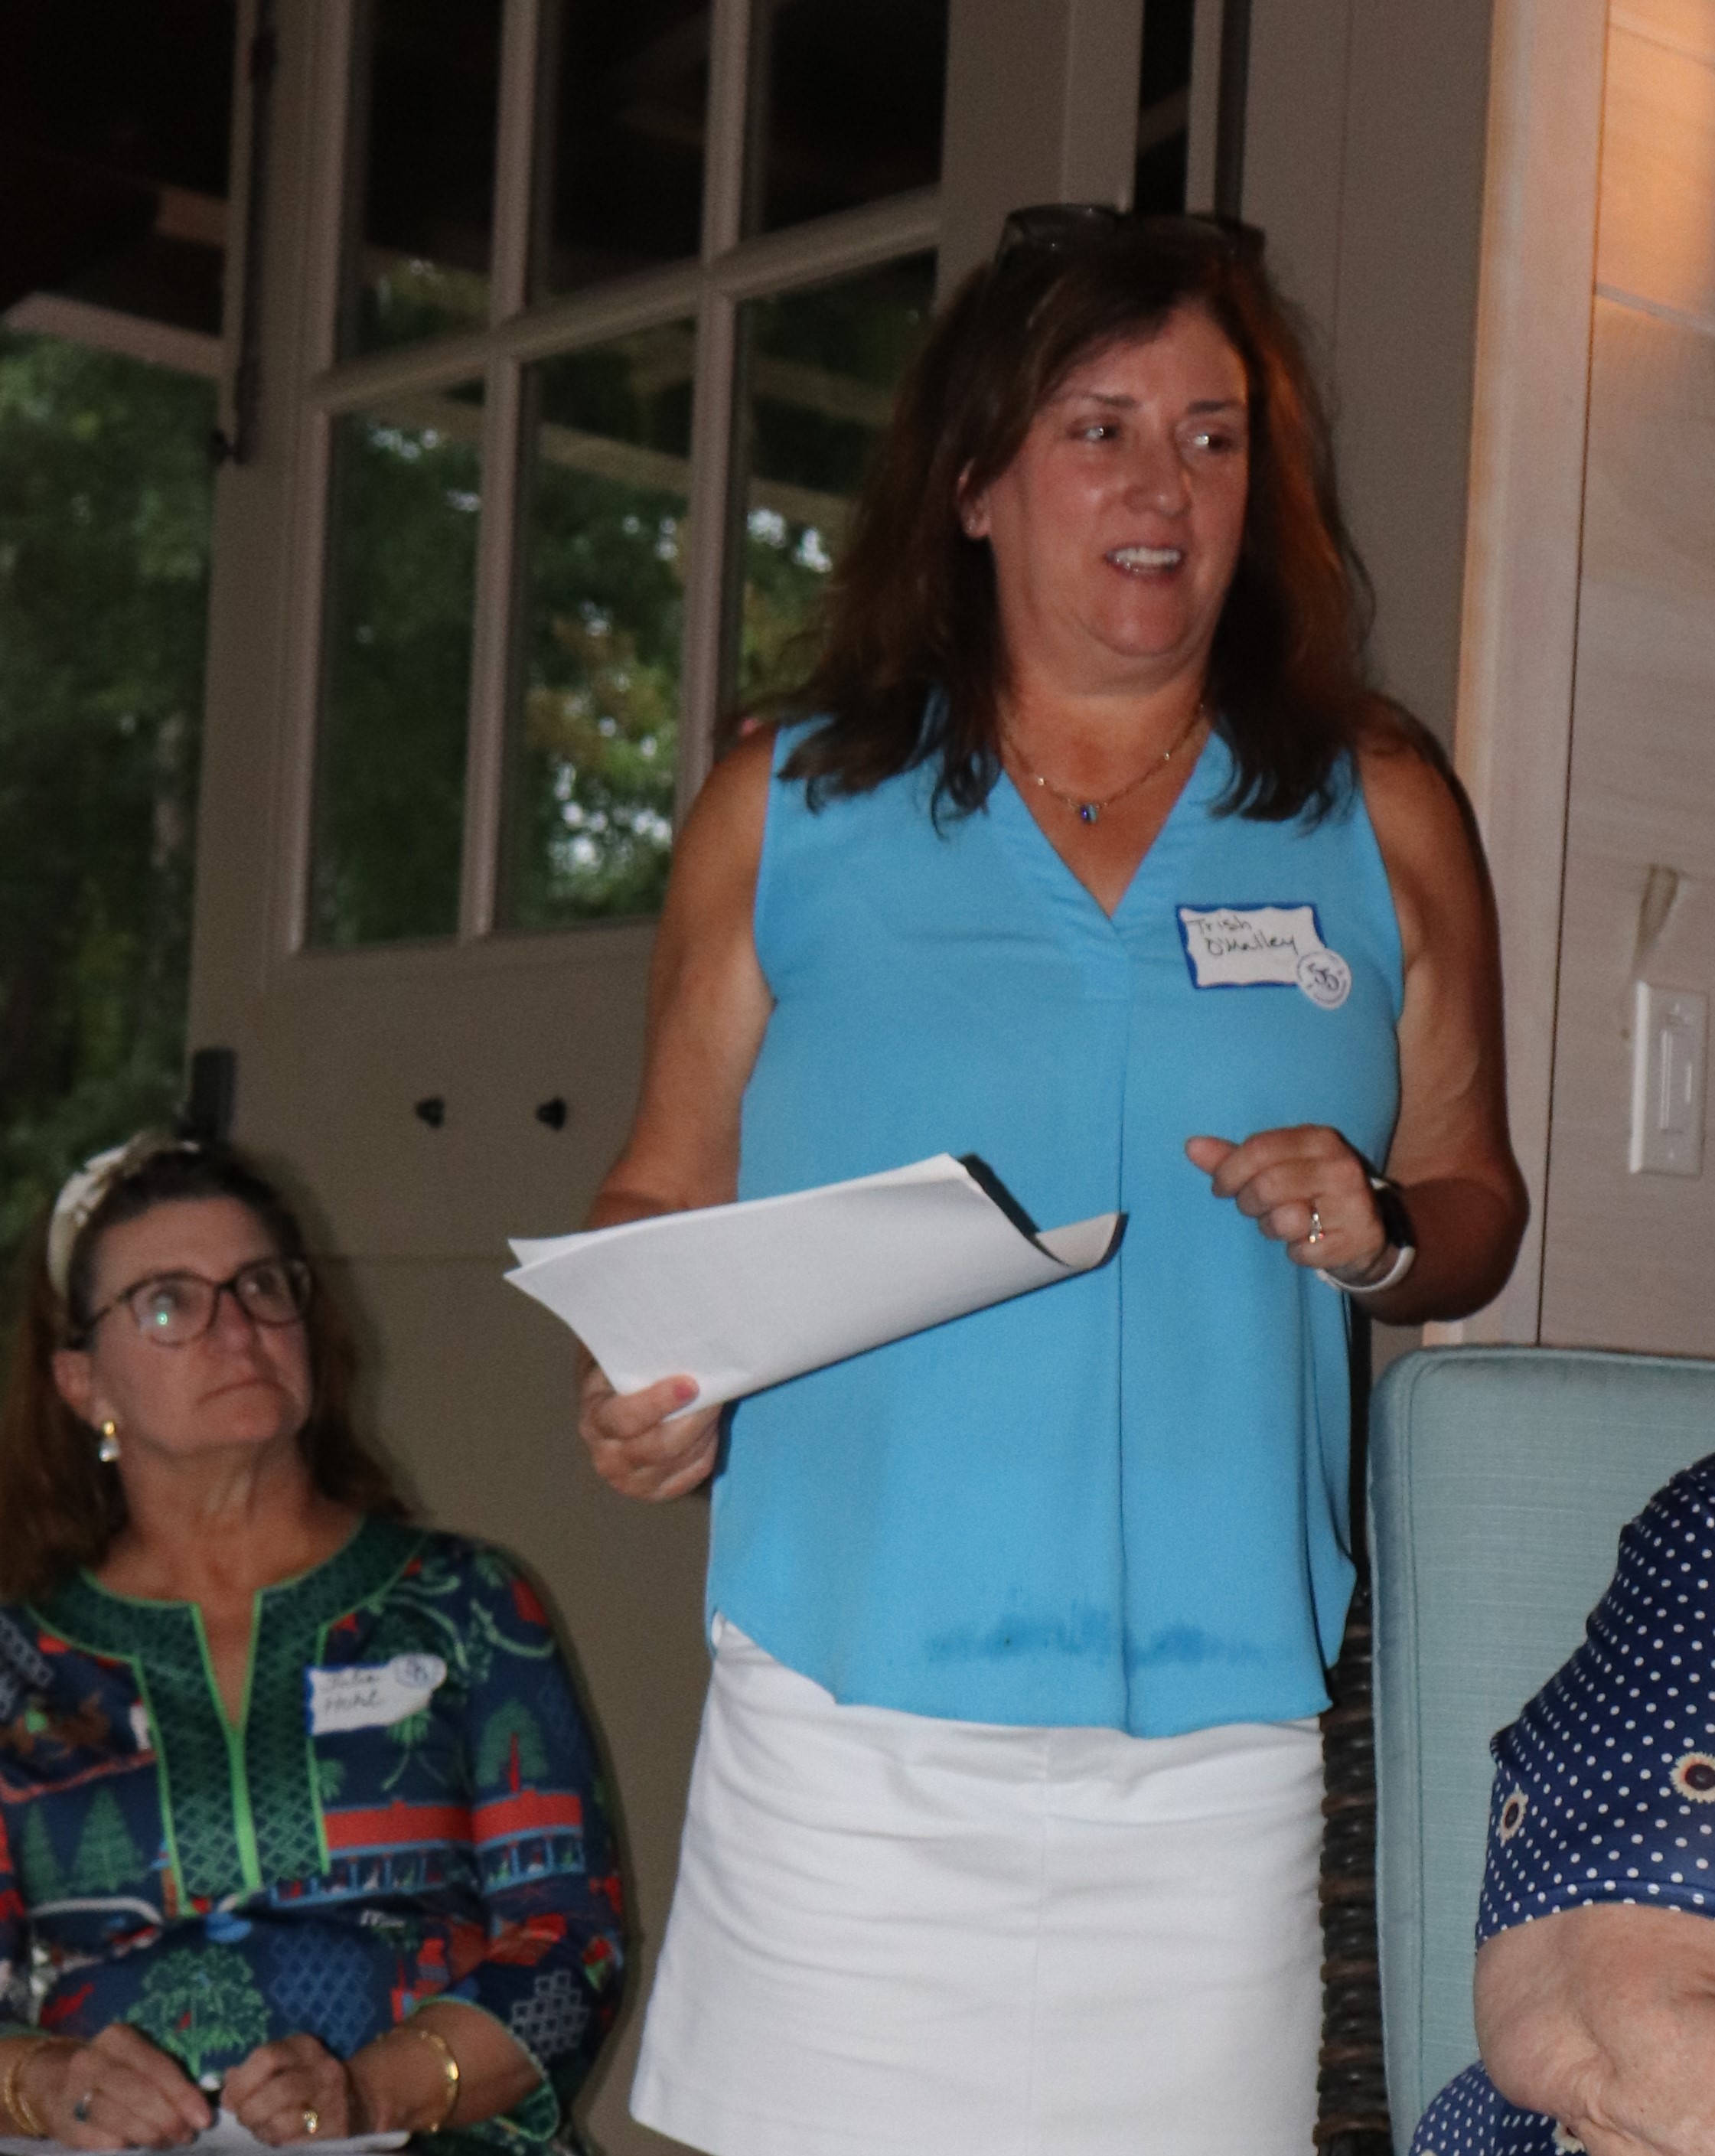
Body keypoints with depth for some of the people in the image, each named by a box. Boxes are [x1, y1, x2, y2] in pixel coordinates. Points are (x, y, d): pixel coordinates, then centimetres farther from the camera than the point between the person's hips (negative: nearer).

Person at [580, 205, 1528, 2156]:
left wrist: (1380, 1240, -6)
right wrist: (650, 1387, -8)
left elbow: (1474, 1200, 15)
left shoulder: (1379, 817, 11)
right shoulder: (787, 808, 8)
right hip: (847, 1721, 0)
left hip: (1215, 1731, 1)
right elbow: (665, 1191, 11)